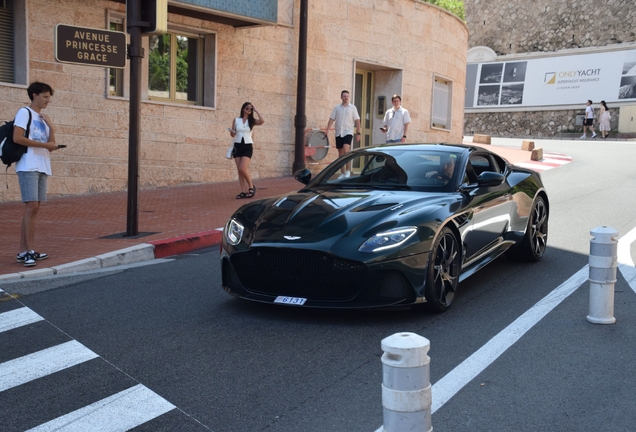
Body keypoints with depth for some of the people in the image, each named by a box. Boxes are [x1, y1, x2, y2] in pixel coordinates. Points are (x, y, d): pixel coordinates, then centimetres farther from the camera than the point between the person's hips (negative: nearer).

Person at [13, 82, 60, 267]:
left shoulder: (43, 118, 20)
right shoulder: (24, 112, -2)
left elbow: (51, 146, 17)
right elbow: (17, 138, -14)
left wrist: (51, 128, 3)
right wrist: (44, 145, -12)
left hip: (42, 167, 8)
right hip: (28, 166, -8)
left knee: (34, 208, 5)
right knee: (31, 206, -13)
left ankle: (24, 251, 8)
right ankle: (29, 250, -11)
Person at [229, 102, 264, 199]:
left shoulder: (252, 121, 2)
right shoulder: (236, 120, 6)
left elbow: (262, 121, -18)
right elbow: (233, 135, 10)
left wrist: (256, 110, -8)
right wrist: (232, 132, -13)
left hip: (247, 146, -2)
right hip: (237, 146, 3)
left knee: (243, 169, -17)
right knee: (239, 170, 1)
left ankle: (251, 187, 3)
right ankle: (244, 191, 6)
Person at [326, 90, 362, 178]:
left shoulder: (352, 107, 4)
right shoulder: (337, 107, 10)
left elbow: (357, 120, 3)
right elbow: (331, 119, 8)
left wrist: (358, 133, -3)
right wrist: (327, 130, -3)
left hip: (348, 132, -3)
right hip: (338, 133, 3)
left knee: (346, 150, -21)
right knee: (340, 153, 6)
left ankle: (348, 171, -12)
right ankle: (342, 173, 14)